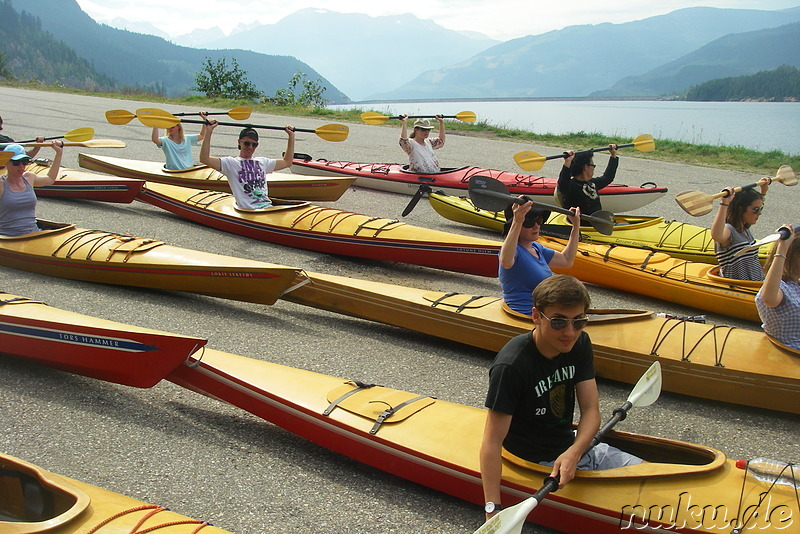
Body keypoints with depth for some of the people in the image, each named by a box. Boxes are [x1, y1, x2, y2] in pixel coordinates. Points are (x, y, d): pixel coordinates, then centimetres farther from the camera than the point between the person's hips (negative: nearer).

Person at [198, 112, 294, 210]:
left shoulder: (262, 162, 24)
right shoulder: (231, 163, 7)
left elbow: (287, 162, 34)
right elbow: (204, 159, -5)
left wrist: (291, 136, 31)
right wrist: (208, 131, -11)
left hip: (268, 207, 6)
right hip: (248, 212, -6)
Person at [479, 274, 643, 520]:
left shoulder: (579, 343, -6)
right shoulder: (510, 366, -30)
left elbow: (590, 410, -9)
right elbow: (492, 442, -29)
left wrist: (572, 453, -28)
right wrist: (493, 509, -34)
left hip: (573, 447, 7)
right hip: (539, 463, -7)